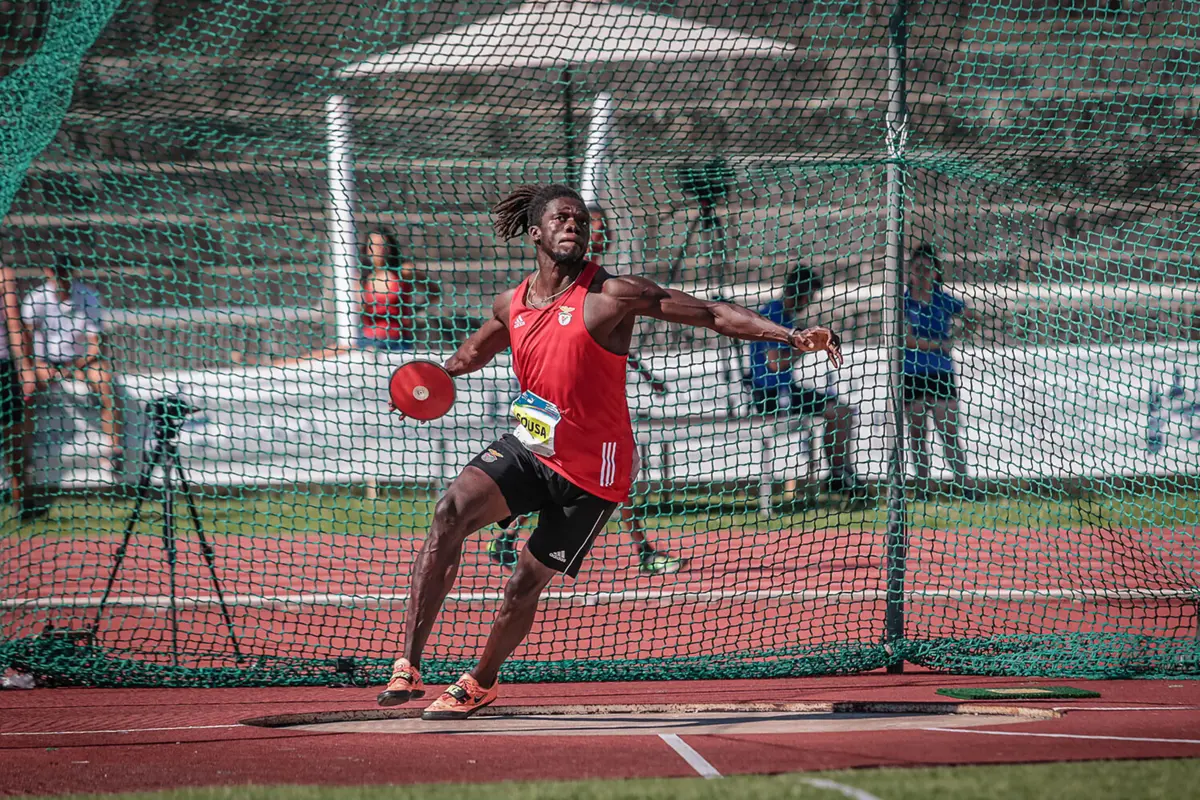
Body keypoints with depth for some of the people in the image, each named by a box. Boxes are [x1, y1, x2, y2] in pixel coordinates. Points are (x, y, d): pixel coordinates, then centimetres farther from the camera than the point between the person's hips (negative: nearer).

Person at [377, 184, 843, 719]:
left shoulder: (610, 294, -15)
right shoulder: (512, 304, 3)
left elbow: (712, 313, -17)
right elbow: (474, 352, 25)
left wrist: (792, 335, -26)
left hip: (590, 473, -4)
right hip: (527, 448, 4)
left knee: (527, 581, 3)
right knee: (452, 511, -22)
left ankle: (480, 683, 32)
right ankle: (409, 666, -23)